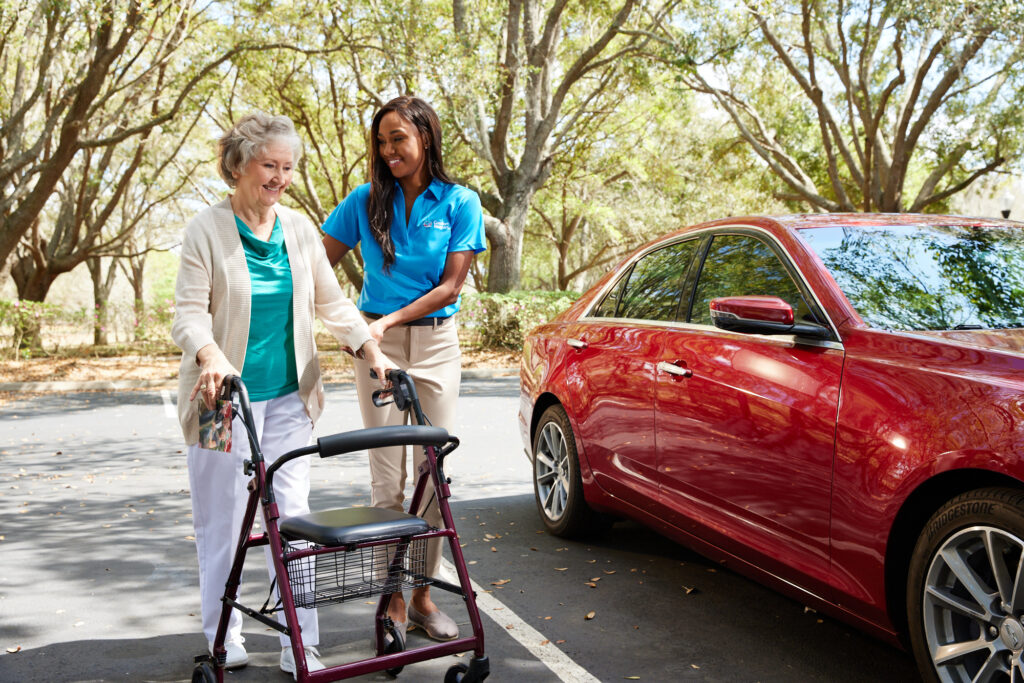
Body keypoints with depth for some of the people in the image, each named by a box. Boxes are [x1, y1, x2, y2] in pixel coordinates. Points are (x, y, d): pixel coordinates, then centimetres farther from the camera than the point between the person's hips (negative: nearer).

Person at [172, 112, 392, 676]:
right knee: (222, 522, 5)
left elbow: (332, 302, 12)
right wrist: (211, 357, -31)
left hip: (288, 397, 4)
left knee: (292, 517, 3)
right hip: (224, 395, -4)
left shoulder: (299, 229, 8)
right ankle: (223, 643, 22)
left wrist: (371, 350, -2)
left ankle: (301, 648, 10)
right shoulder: (207, 229, -6)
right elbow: (189, 311, -12)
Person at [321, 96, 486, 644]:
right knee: (388, 478, -1)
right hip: (378, 343, 0)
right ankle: (392, 601, 9)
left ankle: (423, 595, 16)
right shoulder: (365, 201, 4)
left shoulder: (459, 202, 0)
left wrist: (390, 320, -15)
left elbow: (451, 285, -5)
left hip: (436, 343, 0)